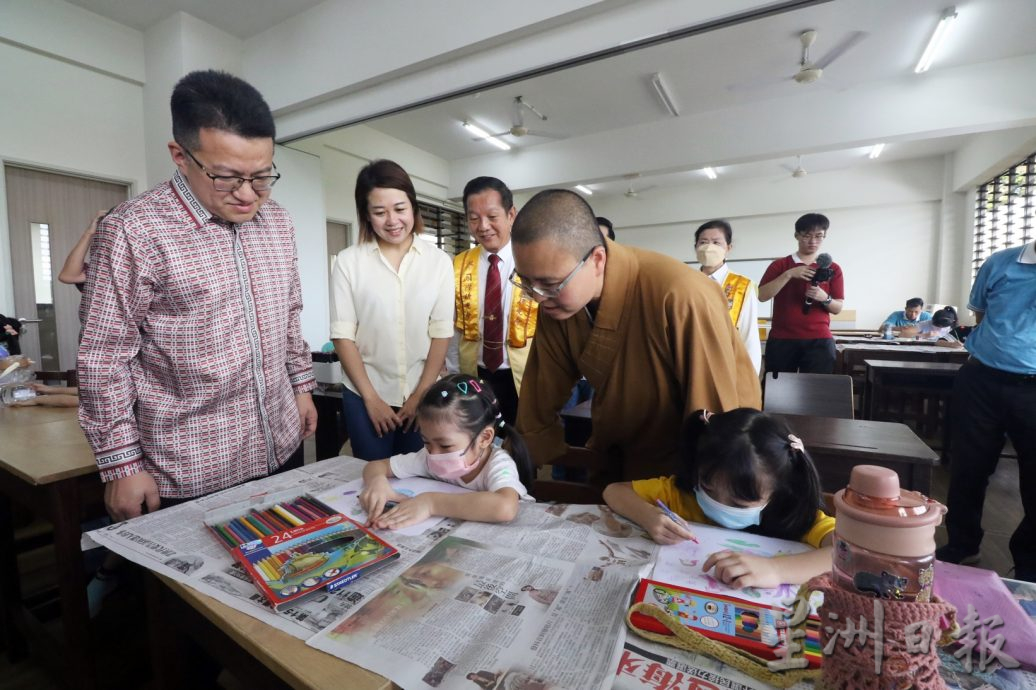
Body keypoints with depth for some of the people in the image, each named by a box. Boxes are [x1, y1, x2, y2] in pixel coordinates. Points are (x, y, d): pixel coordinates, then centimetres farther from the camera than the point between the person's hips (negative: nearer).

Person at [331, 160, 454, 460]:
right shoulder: (348, 261, -3)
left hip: (424, 395, 1)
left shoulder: (438, 261, -1)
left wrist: (422, 393, -6)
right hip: (364, 396, 0)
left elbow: (442, 333, -2)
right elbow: (342, 335, -4)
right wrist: (371, 398, -6)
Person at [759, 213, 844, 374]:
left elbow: (838, 308, 8)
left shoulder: (832, 269, 10)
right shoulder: (779, 265, 7)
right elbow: (762, 296, -6)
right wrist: (788, 274, -15)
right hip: (781, 339, -1)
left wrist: (824, 298, -13)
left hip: (819, 340, 1)